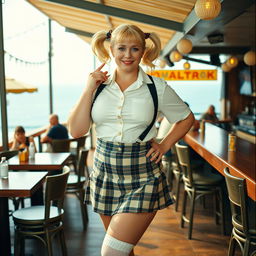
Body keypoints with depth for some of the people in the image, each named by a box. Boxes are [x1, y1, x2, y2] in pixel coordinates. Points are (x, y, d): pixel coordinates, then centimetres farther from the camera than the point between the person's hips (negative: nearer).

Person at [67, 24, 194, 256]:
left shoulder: (157, 88, -2)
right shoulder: (98, 86, 3)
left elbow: (187, 118, 12)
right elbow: (76, 130, -4)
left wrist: (165, 145, 1)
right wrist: (89, 89, -8)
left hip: (143, 178, -3)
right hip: (105, 175, 3)